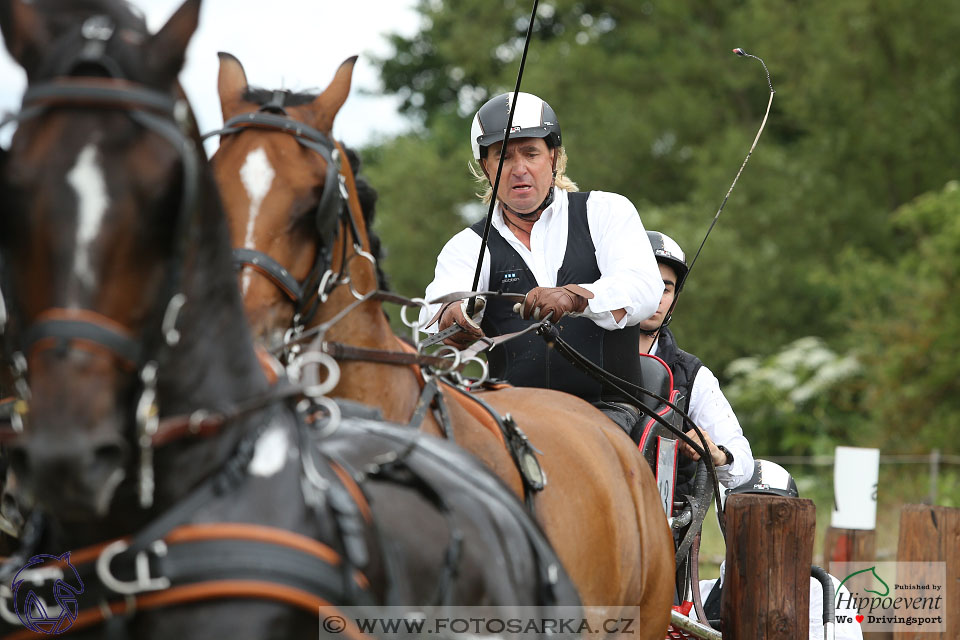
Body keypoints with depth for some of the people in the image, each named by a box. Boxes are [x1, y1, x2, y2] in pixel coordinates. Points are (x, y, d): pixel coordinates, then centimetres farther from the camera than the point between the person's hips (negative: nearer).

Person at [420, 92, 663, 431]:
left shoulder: (607, 211, 12)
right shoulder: (470, 246, 14)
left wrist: (573, 297, -28)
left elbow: (643, 288, -7)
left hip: (605, 408, -2)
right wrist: (452, 318, -35)